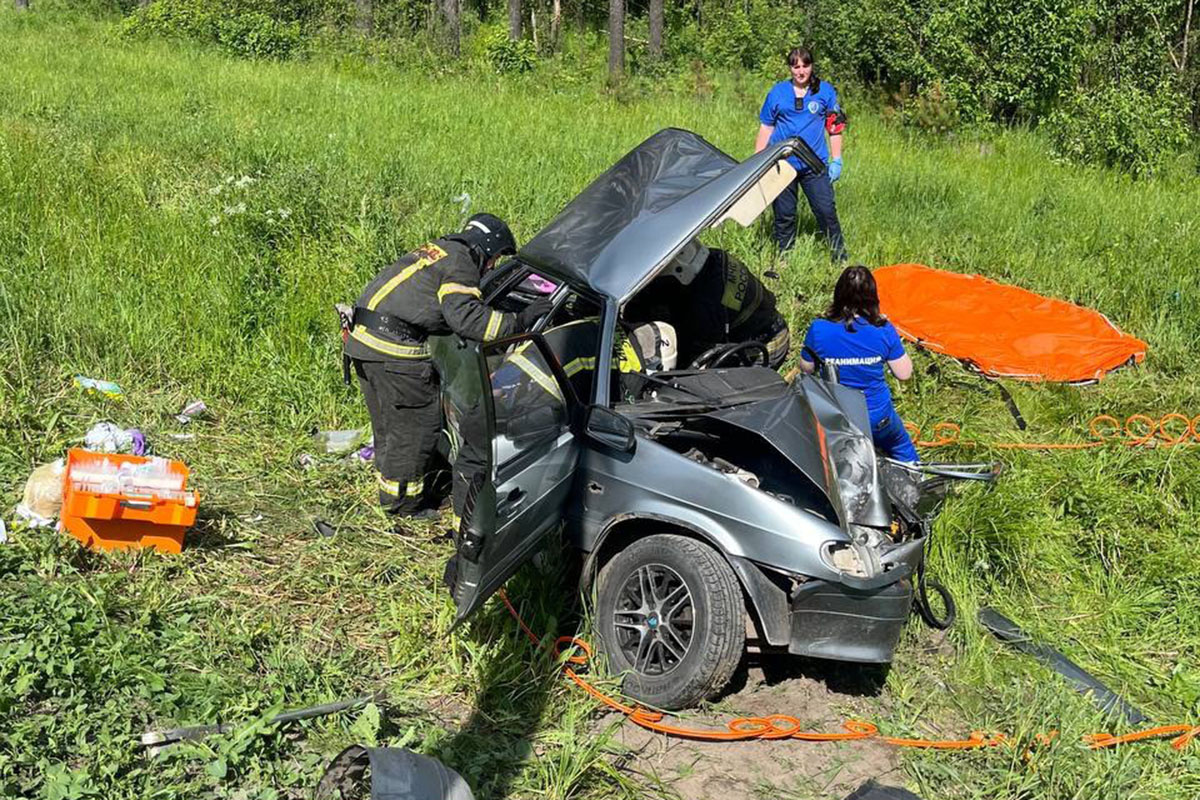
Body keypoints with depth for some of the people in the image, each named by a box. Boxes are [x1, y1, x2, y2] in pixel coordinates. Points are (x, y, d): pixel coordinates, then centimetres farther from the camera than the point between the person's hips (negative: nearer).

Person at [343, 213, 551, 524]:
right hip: (393, 348, -10)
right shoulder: (460, 264, -7)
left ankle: (390, 493, 31)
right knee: (419, 422, 0)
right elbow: (466, 317, -21)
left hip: (362, 339, 10)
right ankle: (403, 502, 9)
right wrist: (518, 321, -19)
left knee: (388, 423, 19)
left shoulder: (436, 250, 22)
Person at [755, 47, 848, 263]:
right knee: (784, 214, 6)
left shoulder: (825, 91, 5)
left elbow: (835, 127, 8)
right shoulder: (778, 92, 6)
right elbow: (766, 128, 10)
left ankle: (840, 258, 5)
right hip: (782, 164, 1)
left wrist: (836, 160, 3)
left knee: (826, 211, -6)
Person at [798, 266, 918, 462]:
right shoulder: (884, 331, -18)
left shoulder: (818, 330, -18)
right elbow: (904, 373, -6)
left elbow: (806, 368, -2)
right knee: (901, 448, 29)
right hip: (877, 418, 1)